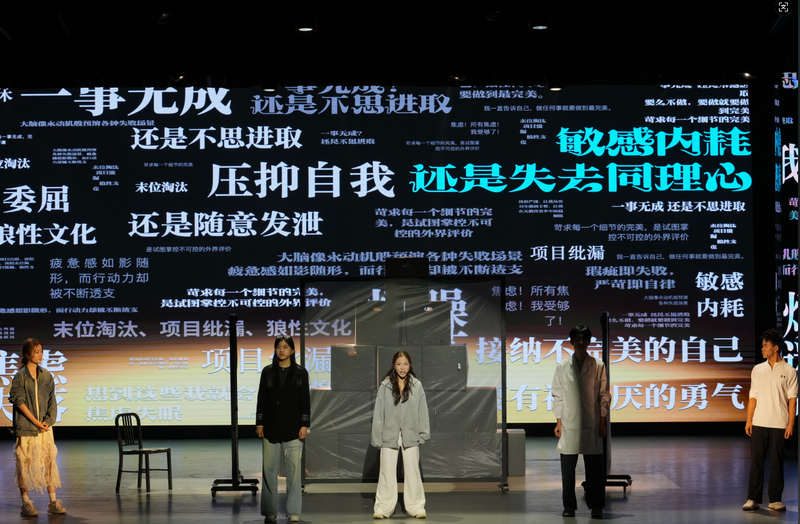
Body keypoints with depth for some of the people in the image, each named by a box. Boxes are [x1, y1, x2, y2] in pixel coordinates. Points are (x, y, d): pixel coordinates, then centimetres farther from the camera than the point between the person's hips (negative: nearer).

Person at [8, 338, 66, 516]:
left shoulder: (46, 375, 9)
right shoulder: (20, 376, -3)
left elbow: (52, 401, 9)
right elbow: (19, 402, -8)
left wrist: (49, 421, -6)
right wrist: (36, 422, -11)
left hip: (45, 426, 4)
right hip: (25, 427, -4)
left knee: (49, 461, 1)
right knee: (24, 463, 0)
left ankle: (53, 502, 6)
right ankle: (26, 503, 8)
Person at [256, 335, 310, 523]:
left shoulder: (300, 373, 5)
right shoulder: (268, 372, 9)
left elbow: (305, 400, 3)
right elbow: (261, 399, 8)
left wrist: (305, 425, -4)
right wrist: (259, 423, 2)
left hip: (292, 427, -1)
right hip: (271, 426, 1)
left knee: (294, 469, -4)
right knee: (269, 469, 1)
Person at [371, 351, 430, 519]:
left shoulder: (417, 386, 0)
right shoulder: (385, 386, -2)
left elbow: (422, 411, 1)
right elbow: (378, 413, -1)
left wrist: (423, 434, -2)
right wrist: (377, 436, -3)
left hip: (410, 435, 0)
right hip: (389, 435, 0)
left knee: (412, 471, 5)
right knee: (387, 472, 5)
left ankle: (416, 507, 12)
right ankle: (383, 508, 9)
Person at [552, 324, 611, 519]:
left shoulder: (598, 366, 1)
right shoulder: (562, 367, 3)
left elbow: (604, 395, 2)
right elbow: (557, 395, 5)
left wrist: (602, 422, -2)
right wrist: (559, 422, 0)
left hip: (592, 424, 0)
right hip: (569, 423, 1)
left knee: (594, 466, 2)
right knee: (568, 466, 3)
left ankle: (596, 505, 10)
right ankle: (569, 505, 12)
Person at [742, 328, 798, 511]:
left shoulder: (789, 371, 1)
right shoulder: (757, 370, 10)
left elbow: (792, 399, 0)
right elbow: (753, 397, 10)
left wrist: (791, 424, -6)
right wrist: (748, 420, 3)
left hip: (779, 425, -2)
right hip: (759, 423, 2)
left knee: (777, 462, 2)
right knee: (756, 460, 1)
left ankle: (775, 499, 10)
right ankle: (753, 499, 6)